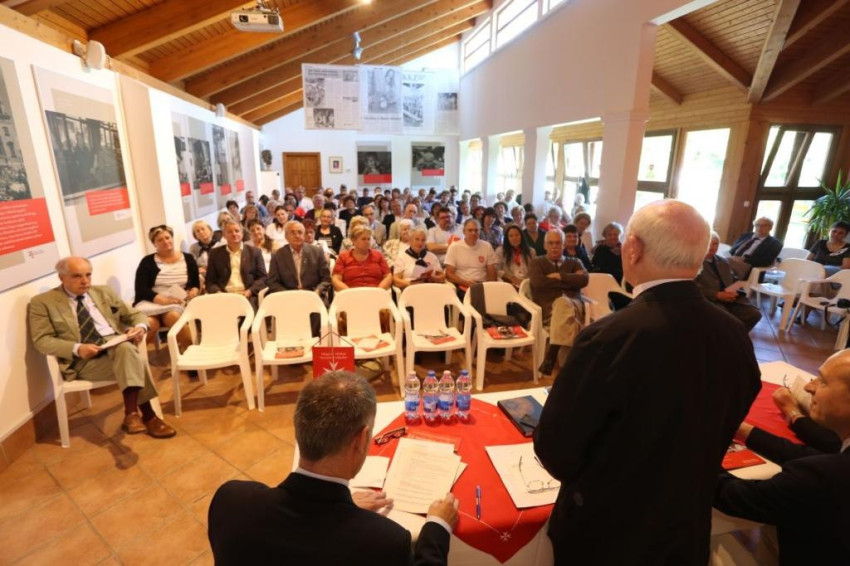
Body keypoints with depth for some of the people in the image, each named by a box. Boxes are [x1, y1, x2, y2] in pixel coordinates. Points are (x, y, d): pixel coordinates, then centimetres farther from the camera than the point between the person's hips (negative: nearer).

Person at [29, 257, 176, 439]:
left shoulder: (104, 292, 18)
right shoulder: (42, 302, 7)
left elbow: (135, 314, 19)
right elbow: (41, 340, -1)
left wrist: (140, 327, -6)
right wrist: (77, 349, -20)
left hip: (118, 346, 3)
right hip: (82, 360, -3)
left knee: (126, 349, -36)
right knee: (133, 361, -32)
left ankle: (132, 414, -29)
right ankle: (147, 416, -25)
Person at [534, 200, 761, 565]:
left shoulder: (610, 337, -33)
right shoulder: (736, 337, -13)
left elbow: (554, 450, -22)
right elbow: (716, 437, 3)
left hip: (605, 535, -4)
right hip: (688, 533, 5)